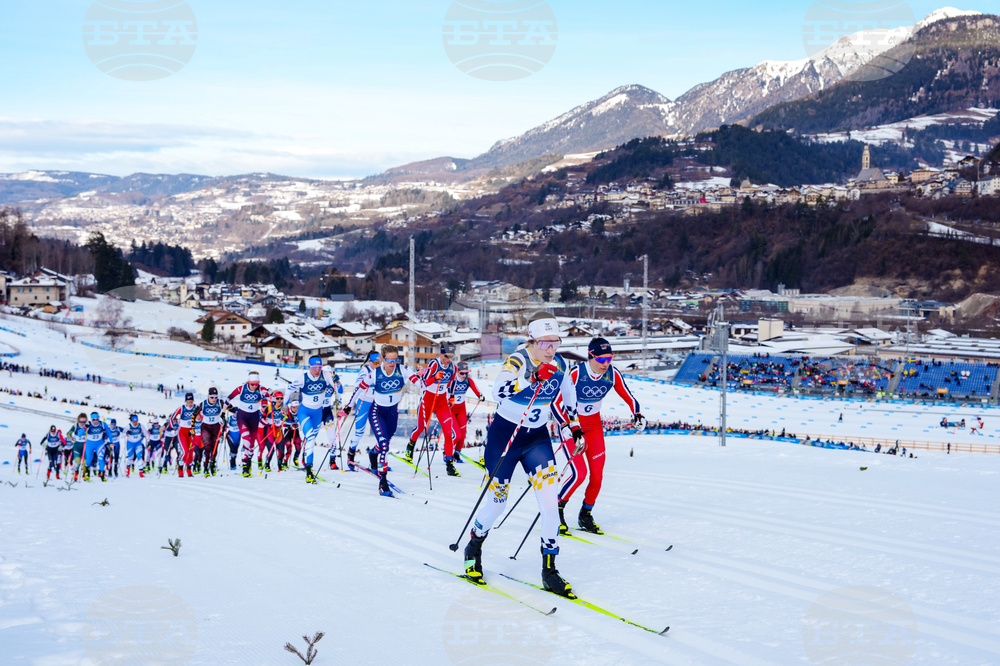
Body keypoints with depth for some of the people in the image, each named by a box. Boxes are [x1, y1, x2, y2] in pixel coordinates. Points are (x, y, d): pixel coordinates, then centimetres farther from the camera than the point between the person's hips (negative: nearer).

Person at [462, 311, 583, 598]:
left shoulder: (560, 364, -3)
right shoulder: (518, 360, -21)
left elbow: (568, 395, 19)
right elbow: (498, 391, -40)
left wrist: (575, 426, 18)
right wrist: (533, 377, -49)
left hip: (537, 437, 4)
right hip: (504, 434, -4)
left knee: (550, 502, -12)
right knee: (497, 500, 3)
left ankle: (549, 570, -3)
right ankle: (473, 549, 33)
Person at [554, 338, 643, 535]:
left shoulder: (613, 374, -13)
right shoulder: (575, 373, -26)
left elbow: (628, 397, -1)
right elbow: (556, 402, -25)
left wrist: (637, 413, -22)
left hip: (594, 425, 5)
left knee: (597, 475, 0)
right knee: (579, 473, -17)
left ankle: (585, 515, 22)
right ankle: (556, 511, 4)